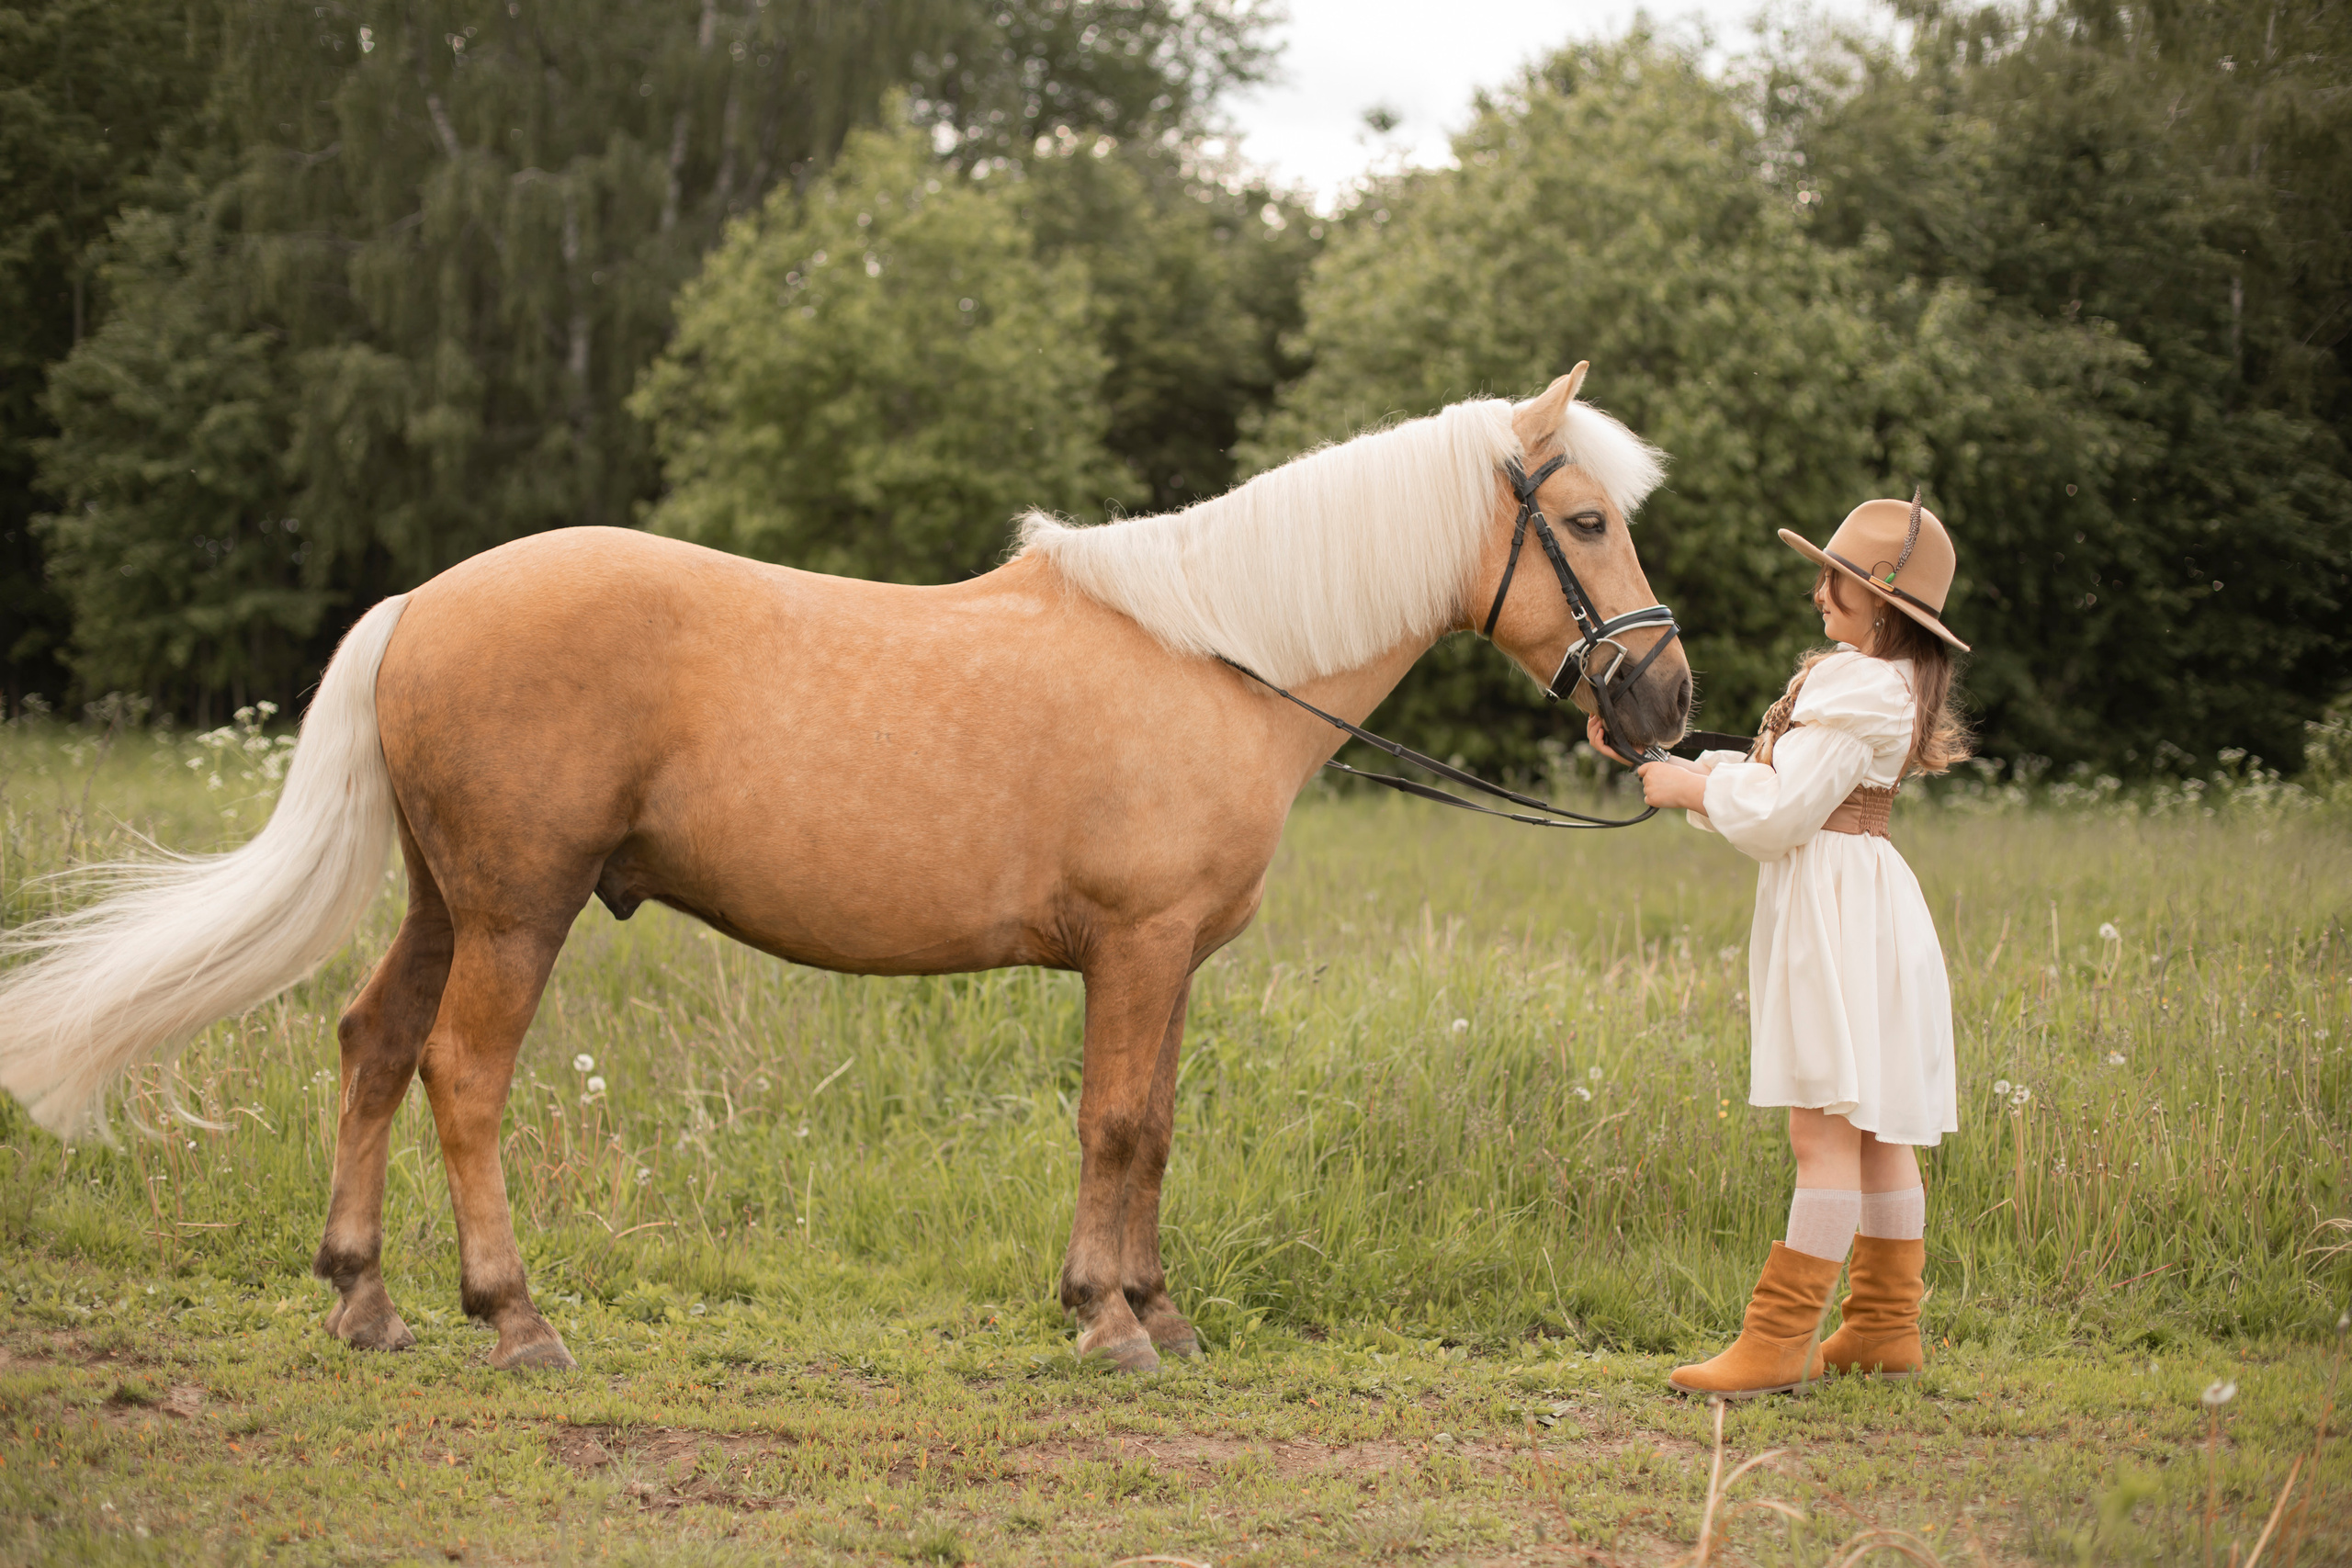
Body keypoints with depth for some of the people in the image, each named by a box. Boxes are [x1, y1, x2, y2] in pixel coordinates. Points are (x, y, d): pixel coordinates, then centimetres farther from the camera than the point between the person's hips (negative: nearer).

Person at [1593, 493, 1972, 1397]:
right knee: (1871, 1130, 12)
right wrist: (1654, 753, 14)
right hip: (1846, 903, 11)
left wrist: (1694, 787, -2)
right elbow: (1770, 784, 18)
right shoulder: (1883, 683, 17)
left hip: (1837, 909, -11)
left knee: (1825, 1129, -9)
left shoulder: (1855, 688, -16)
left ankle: (1780, 1342, -10)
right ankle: (1885, 1329, 17)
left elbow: (1777, 815, -17)